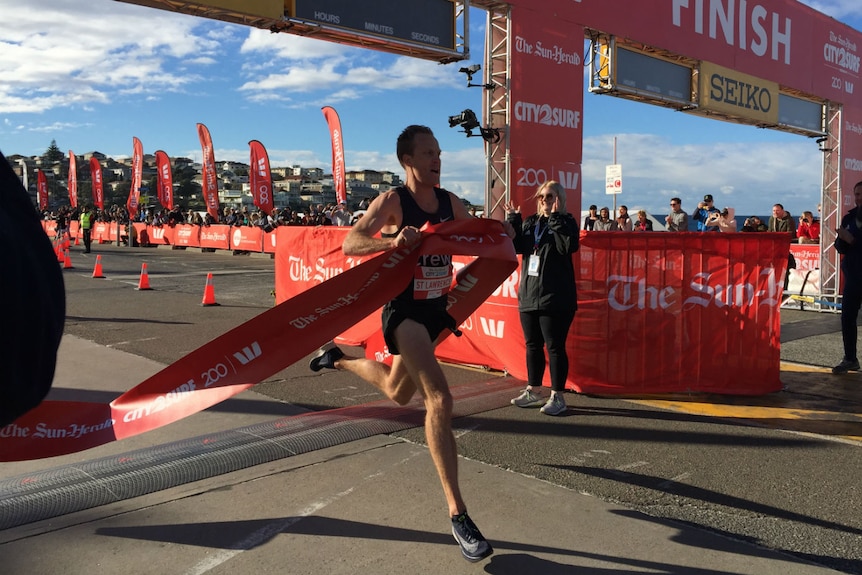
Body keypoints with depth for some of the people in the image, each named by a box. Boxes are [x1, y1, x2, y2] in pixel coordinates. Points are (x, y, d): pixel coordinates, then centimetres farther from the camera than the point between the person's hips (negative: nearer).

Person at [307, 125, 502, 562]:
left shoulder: (450, 202, 4)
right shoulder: (392, 201, -14)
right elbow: (349, 244, -23)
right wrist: (392, 242, -40)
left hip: (436, 308, 7)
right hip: (404, 309, -7)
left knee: (398, 393, 25)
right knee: (439, 398, -21)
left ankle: (338, 359, 54)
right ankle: (457, 513, -14)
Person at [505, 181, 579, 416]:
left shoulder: (566, 222, -2)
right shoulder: (530, 223, 14)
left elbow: (569, 246, -20)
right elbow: (516, 246, 8)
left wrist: (556, 218, -19)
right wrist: (513, 220, 1)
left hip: (555, 298, -6)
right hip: (529, 296, 6)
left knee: (555, 347, -3)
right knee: (532, 345, 14)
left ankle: (557, 397, 7)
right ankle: (533, 391, 27)